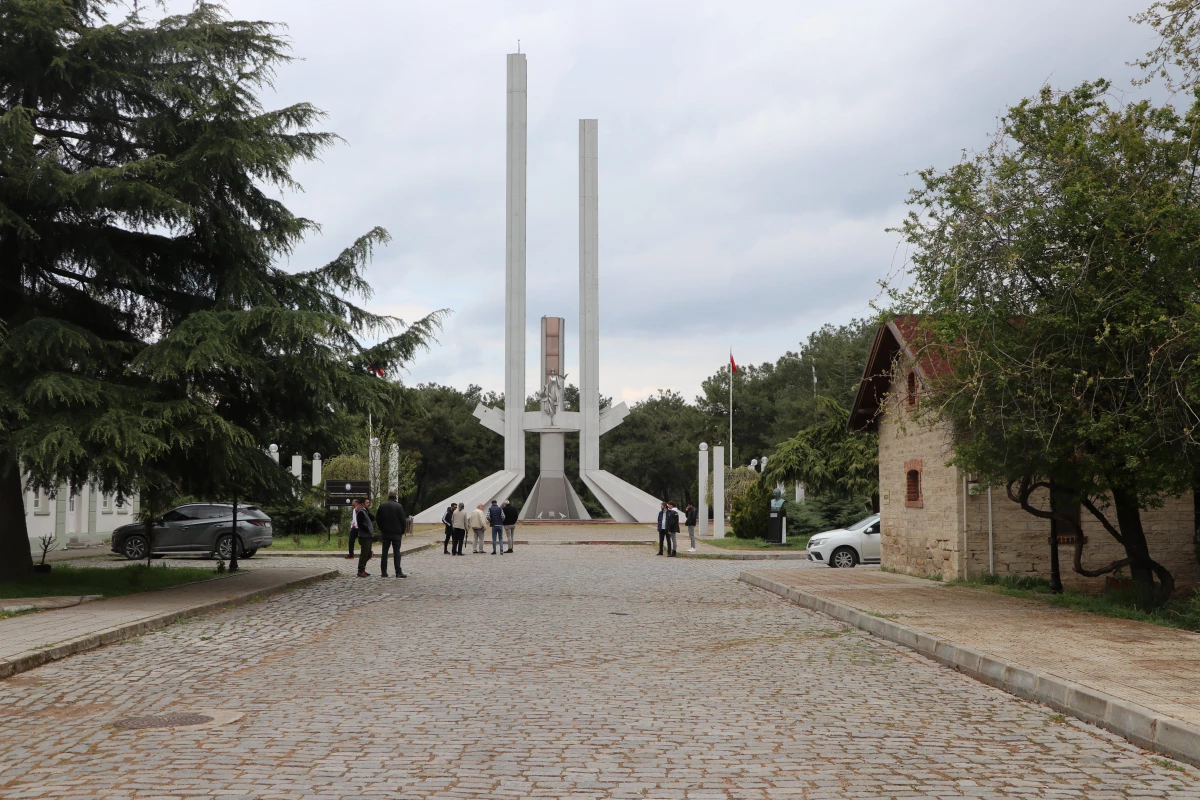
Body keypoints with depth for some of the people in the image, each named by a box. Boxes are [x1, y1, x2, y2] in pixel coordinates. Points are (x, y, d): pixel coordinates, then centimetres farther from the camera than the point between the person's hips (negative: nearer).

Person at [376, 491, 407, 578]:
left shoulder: (382, 505, 1)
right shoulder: (398, 506, -8)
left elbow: (377, 519, 5)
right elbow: (403, 520, -7)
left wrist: (381, 528, 13)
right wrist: (402, 531, 5)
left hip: (385, 533, 3)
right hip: (396, 533, -3)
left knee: (384, 552, 8)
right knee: (396, 552, -1)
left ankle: (383, 571, 8)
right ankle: (398, 572, -6)